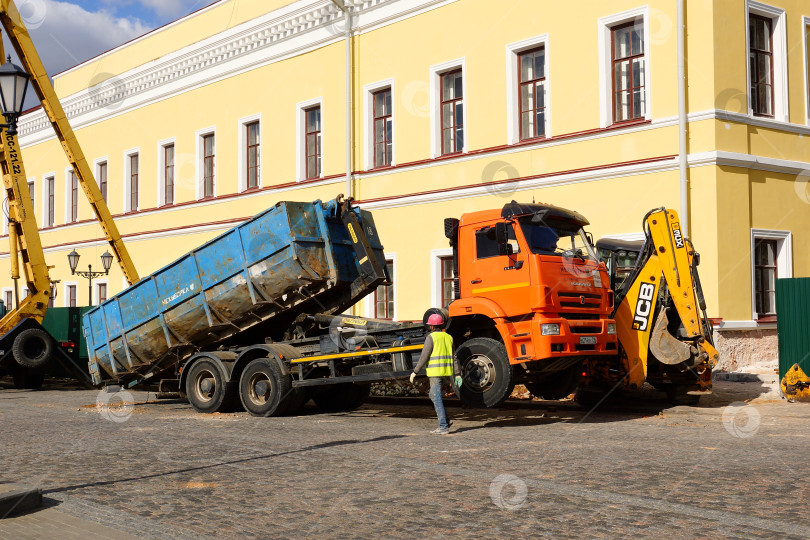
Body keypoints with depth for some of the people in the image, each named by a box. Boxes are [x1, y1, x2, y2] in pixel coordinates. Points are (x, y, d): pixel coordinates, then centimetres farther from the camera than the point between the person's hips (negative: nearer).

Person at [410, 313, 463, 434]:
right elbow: (454, 357, 11)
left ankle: (443, 427, -6)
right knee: (433, 395, 20)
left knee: (436, 398, -3)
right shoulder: (448, 337, 12)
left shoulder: (431, 337, -8)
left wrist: (415, 372, -4)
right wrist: (457, 374, 12)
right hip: (446, 371, 7)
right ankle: (445, 420, 14)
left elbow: (424, 357, -11)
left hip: (435, 372, -7)